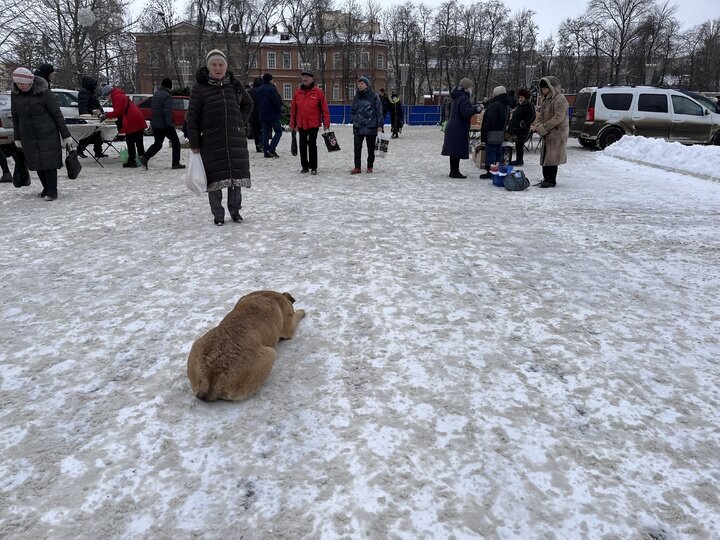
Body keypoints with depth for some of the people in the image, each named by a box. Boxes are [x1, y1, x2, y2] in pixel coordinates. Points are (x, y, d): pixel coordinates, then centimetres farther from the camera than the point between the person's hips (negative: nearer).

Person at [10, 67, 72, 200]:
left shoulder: (44, 92, -11)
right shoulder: (15, 94, 3)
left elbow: (57, 114, -8)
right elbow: (15, 117, 12)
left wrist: (66, 135, -7)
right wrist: (17, 138, 13)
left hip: (47, 135, -5)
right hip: (28, 137, 5)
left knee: (49, 163, -4)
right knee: (36, 164, 8)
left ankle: (52, 191, 5)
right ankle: (46, 188, 21)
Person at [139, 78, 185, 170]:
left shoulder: (155, 94, 14)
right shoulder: (167, 96, -14)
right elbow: (167, 112, -22)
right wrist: (170, 124, -24)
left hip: (155, 124, 8)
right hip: (165, 125, -8)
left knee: (157, 144, 16)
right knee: (176, 143, 6)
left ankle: (145, 158, -2)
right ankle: (175, 163, 4)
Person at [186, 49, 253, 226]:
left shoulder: (234, 84, 6)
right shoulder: (199, 88, -3)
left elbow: (247, 104, 23)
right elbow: (192, 117, -2)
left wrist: (241, 122, 11)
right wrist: (194, 144, -6)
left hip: (235, 138, 3)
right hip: (211, 140, -2)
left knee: (236, 175, 5)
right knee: (215, 177, 1)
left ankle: (235, 210, 21)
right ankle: (218, 214, 14)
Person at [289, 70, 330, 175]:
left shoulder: (318, 92, -3)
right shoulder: (297, 92, 7)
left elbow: (324, 108, -4)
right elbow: (293, 109, 10)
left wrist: (326, 123, -9)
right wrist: (292, 124, 9)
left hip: (314, 124, -4)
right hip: (301, 124, 4)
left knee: (312, 145, -4)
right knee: (302, 146, 9)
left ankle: (313, 167, 5)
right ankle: (305, 166, 20)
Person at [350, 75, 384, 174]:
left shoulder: (374, 96, -2)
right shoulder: (356, 97, 9)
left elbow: (379, 111, -3)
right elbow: (352, 110, 20)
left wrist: (379, 125, -7)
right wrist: (353, 120, 8)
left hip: (371, 127, -3)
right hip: (358, 128, 3)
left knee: (371, 149, 7)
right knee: (357, 148, -3)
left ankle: (370, 167, 20)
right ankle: (357, 167, 3)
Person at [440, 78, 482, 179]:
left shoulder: (456, 97, 14)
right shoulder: (463, 98, -16)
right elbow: (466, 112, -24)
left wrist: (473, 107, 14)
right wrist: (476, 109, -12)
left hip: (452, 127, 10)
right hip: (459, 129, -10)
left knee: (454, 150, 13)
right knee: (457, 151, -4)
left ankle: (453, 171, 19)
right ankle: (455, 171, -1)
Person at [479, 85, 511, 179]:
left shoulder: (495, 105, -18)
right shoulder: (506, 105, 14)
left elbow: (489, 120, -23)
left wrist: (484, 131, -18)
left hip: (492, 133, -10)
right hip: (501, 132, 10)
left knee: (490, 151, -5)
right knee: (498, 152, 15)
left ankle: (490, 172, -5)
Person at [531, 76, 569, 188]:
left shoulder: (560, 99, -14)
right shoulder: (544, 99, 15)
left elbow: (558, 118, -21)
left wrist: (542, 128, -22)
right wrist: (537, 126, 1)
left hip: (557, 132, -9)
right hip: (547, 133, 9)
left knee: (552, 158, -7)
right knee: (545, 157, 11)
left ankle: (551, 181, -1)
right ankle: (546, 178, 20)